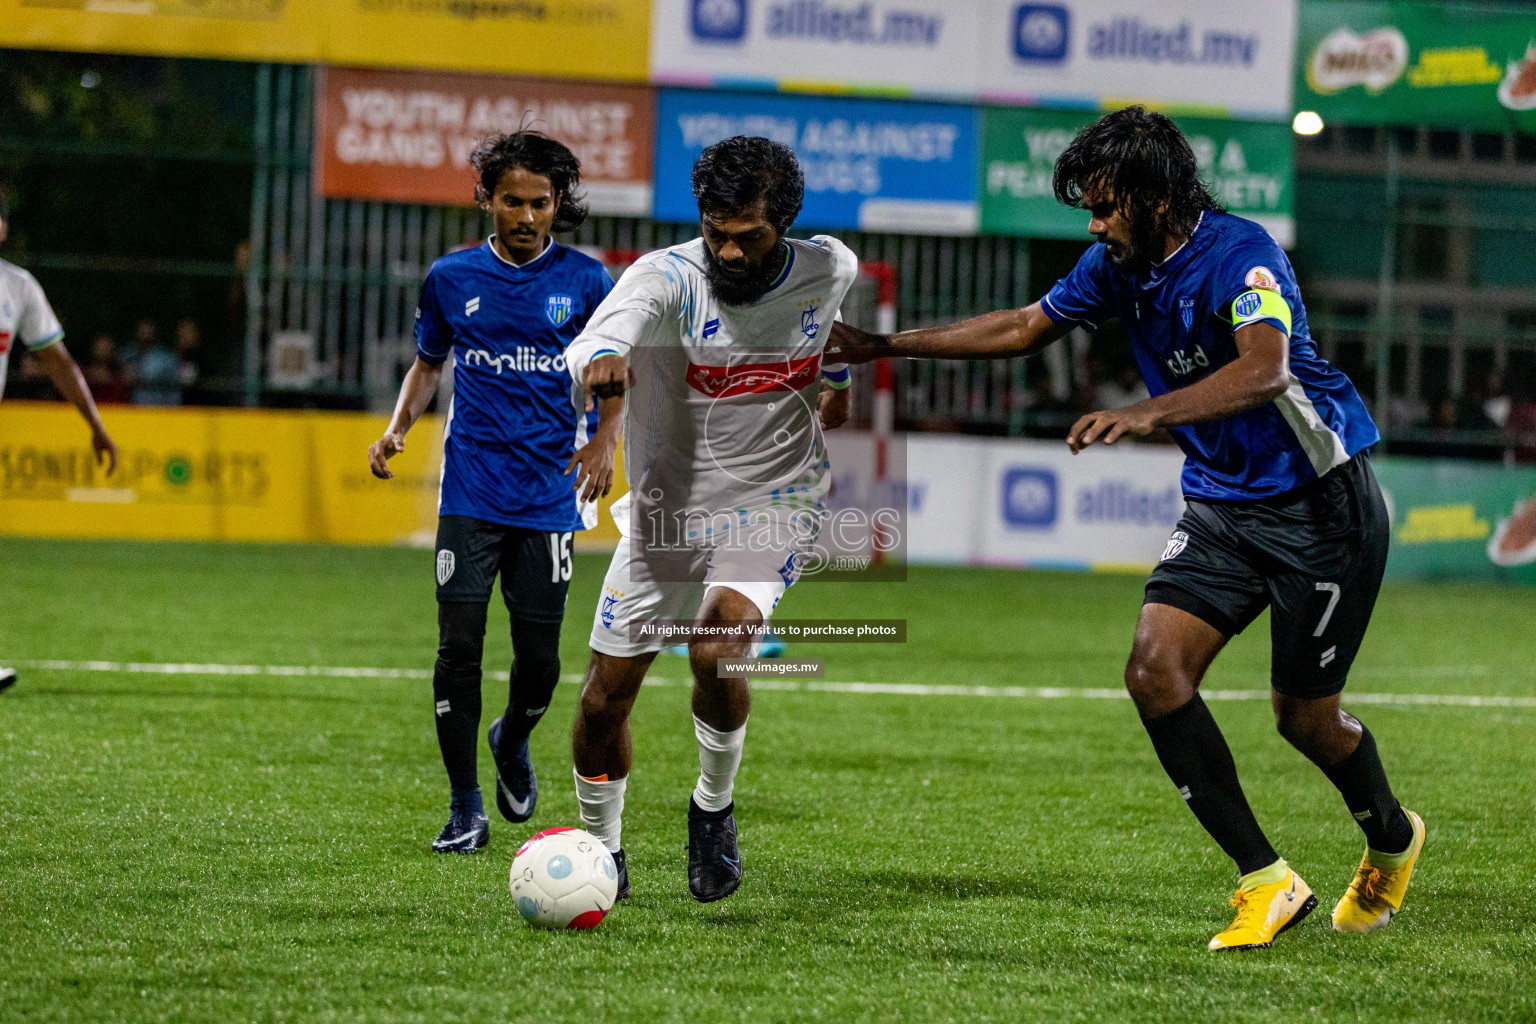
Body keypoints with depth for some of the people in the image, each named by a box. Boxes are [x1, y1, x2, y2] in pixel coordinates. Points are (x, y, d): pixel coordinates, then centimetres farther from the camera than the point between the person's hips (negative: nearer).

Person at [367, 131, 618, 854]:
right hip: (471, 492, 0)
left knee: (539, 658, 0)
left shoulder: (584, 280, 1)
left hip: (549, 494, 0)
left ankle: (512, 743, 35)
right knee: (459, 645, -8)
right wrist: (397, 429, 1)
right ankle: (465, 809, 1)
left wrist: (602, 441, -6)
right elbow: (428, 364, 17)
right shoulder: (451, 278, 4)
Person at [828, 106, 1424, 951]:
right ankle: (1267, 882, -9)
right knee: (1155, 668, -13)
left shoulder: (1239, 255, -23)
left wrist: (1150, 413, -55)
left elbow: (1265, 369, -42)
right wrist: (883, 346, 15)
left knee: (1304, 717, 0)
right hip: (1220, 505, 7)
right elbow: (1023, 328, 16)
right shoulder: (1120, 265, 1)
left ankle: (1391, 841, 34)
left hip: (1321, 505, -7)